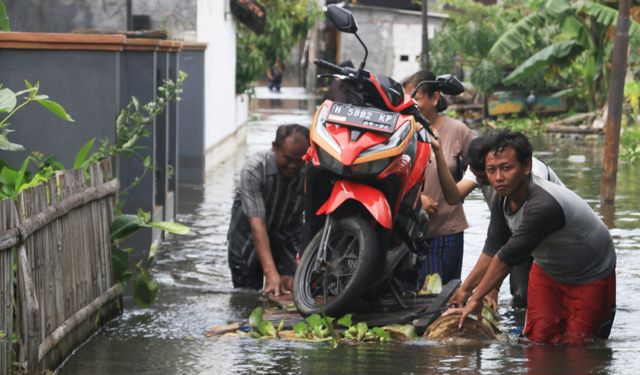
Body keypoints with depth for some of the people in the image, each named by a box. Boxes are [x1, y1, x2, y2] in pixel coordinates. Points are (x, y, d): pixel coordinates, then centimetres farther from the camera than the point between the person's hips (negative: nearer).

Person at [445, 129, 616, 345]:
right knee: (538, 340, -2)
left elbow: (509, 256, -33)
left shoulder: (543, 206, -40)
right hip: (547, 271, 7)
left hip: (590, 277, -7)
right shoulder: (502, 199, -13)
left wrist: (476, 298, -25)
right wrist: (464, 290, -2)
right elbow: (493, 249, -2)